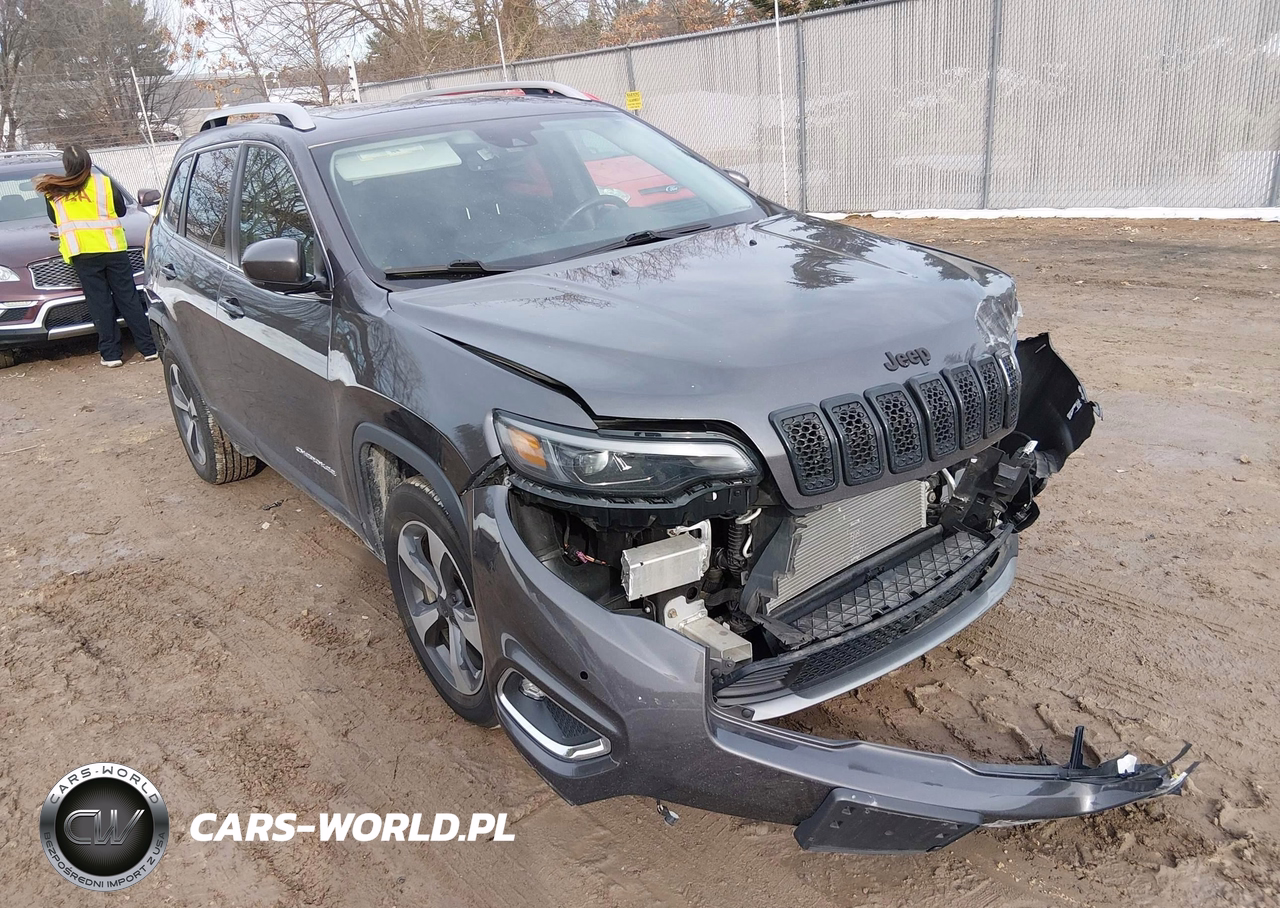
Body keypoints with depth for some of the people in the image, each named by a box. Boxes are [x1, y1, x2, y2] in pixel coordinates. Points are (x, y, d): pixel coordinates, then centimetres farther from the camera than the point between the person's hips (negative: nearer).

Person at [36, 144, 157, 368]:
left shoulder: (54, 191, 6)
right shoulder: (105, 183, 2)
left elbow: (54, 218, 20)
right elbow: (121, 210, 14)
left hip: (82, 253, 0)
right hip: (112, 248, 0)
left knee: (100, 303, 3)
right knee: (129, 298, 5)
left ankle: (110, 354, 2)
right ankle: (149, 348, 4)